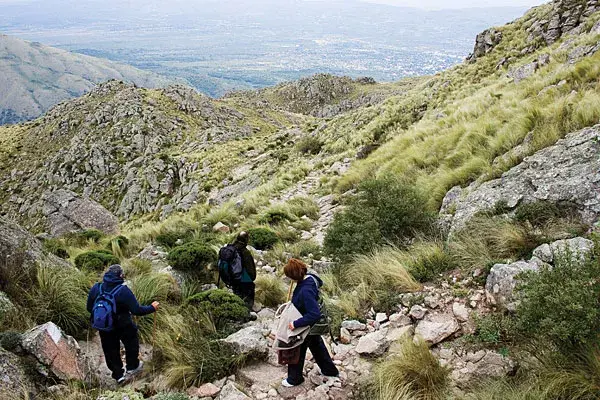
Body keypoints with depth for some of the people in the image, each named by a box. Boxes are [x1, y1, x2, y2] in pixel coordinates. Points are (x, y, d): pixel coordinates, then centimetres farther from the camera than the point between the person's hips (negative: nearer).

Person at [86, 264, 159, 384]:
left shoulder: (95, 288, -12)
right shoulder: (123, 291, -24)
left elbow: (89, 308, -1)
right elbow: (137, 310, -22)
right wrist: (152, 308, -7)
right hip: (124, 326, -3)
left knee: (111, 351, 20)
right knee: (131, 344, 25)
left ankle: (118, 375, 30)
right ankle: (132, 367, 38)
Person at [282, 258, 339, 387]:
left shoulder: (306, 291, -39)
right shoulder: (308, 277, -12)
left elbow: (314, 314, -38)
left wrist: (296, 324, -33)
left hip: (306, 325, -9)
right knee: (317, 345, 28)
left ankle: (294, 378, 35)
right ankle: (330, 369, 47)